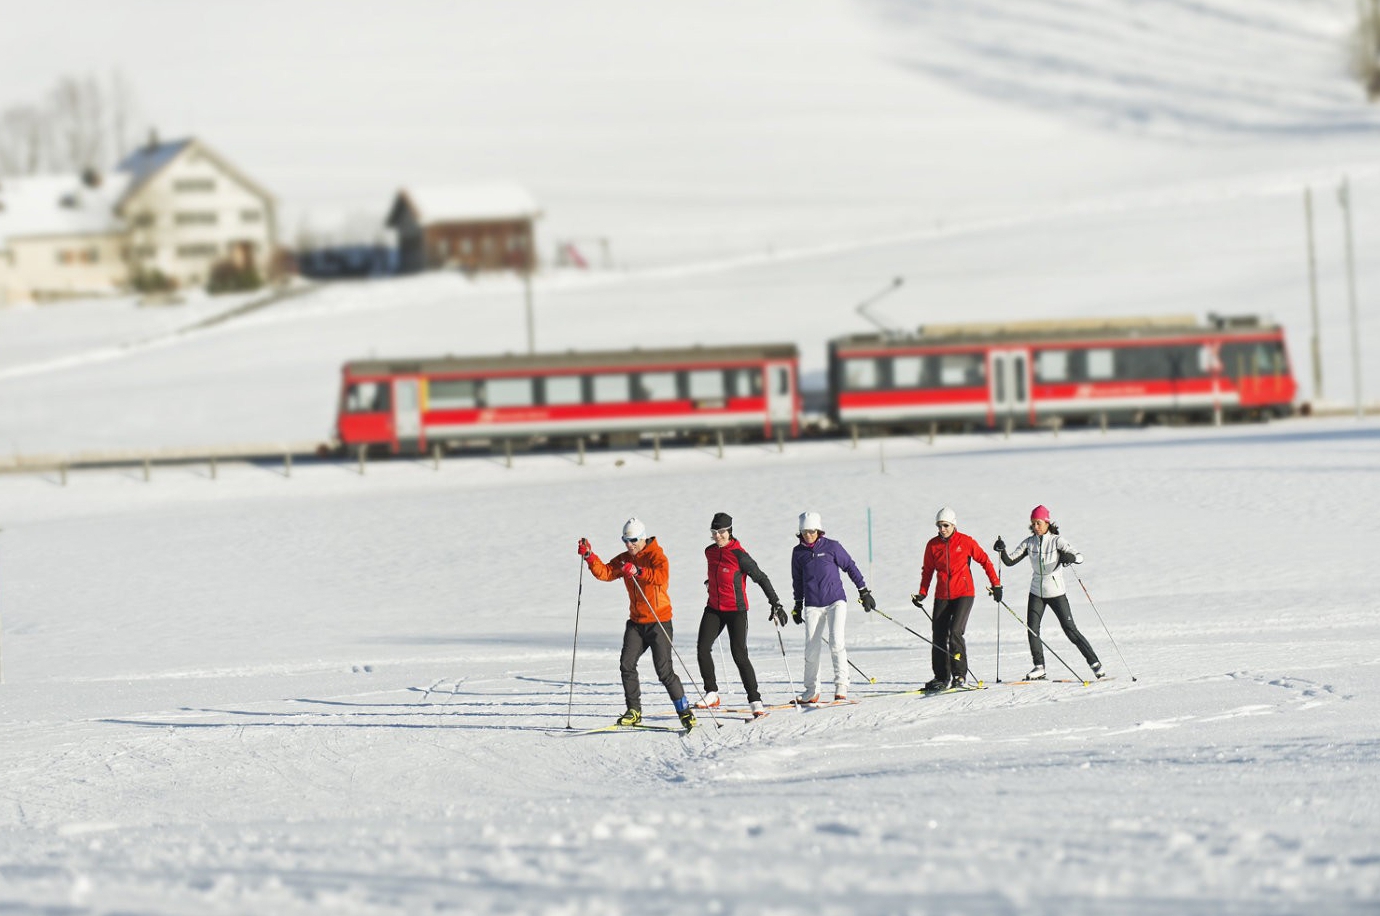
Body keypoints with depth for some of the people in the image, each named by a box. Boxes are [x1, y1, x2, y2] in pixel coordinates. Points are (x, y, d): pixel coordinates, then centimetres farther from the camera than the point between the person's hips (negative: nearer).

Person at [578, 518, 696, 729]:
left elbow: (662, 576, -29)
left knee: (664, 670, -8)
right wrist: (589, 556, -13)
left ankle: (684, 710, 1)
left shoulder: (656, 555, -11)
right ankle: (634, 711, 5)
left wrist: (639, 571, -42)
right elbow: (605, 572, 0)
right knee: (627, 664, -4)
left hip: (659, 621, -6)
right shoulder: (624, 559, 9)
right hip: (636, 622, 6)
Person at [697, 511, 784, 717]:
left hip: (736, 610, -6)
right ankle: (711, 693, 5)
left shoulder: (738, 555, -15)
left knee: (739, 654, -11)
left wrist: (776, 604, -13)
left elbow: (761, 578, -11)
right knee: (703, 649, -8)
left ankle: (755, 700, -6)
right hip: (714, 609, 6)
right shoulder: (710, 552, 4)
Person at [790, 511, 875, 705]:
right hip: (813, 606, 3)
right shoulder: (798, 553, 4)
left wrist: (863, 592, 6)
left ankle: (841, 686, -12)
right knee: (811, 648, 1)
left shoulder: (832, 547, -5)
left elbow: (850, 567, 4)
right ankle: (811, 691, 11)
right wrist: (798, 605, 20)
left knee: (836, 642, -15)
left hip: (835, 601, -3)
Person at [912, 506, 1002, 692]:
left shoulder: (965, 542, -5)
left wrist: (996, 584, 3)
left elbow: (984, 561, 4)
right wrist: (922, 594, 2)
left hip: (963, 593, -4)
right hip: (942, 596, 4)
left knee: (955, 632, -17)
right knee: (939, 636, 2)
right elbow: (928, 570, 12)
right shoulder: (933, 545, 3)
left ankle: (959, 675, -9)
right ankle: (941, 678, 12)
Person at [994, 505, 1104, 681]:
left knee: (1070, 630, -3)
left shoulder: (1057, 541, -10)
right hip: (1036, 592, 4)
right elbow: (1010, 561, 0)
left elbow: (1079, 557, -18)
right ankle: (1039, 668, 5)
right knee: (1032, 630, -7)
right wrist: (1002, 551, -19)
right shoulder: (1029, 543, 1)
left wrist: (1070, 557, -40)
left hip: (1055, 592, -4)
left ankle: (1094, 663, 6)